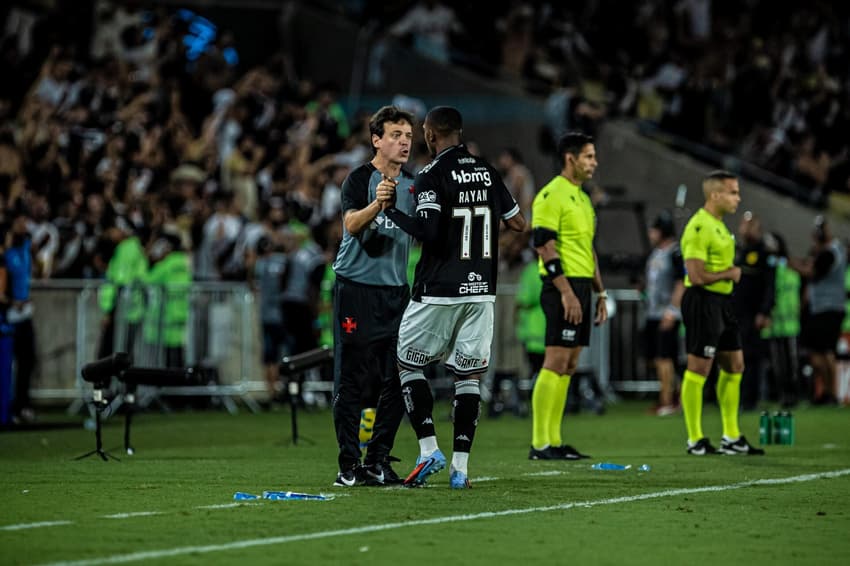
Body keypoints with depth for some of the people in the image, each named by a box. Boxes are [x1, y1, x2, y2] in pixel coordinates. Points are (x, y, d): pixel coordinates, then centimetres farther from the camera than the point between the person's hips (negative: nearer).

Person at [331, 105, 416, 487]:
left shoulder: (414, 183, 13)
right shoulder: (359, 179, -6)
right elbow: (351, 224, -24)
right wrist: (376, 203, -41)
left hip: (396, 291, 6)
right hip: (356, 288, -6)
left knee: (396, 382, 2)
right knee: (352, 380, -5)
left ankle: (378, 462, 10)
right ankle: (349, 464, -1)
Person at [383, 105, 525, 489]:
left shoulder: (433, 175, -10)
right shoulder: (487, 171, 9)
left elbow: (428, 232, -20)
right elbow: (518, 224, 14)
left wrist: (392, 210, -7)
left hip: (438, 291, -5)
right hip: (481, 290, 5)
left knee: (409, 363, 9)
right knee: (469, 375, 6)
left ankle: (429, 449, -2)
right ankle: (460, 466, 2)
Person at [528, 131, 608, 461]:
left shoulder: (582, 198, 19)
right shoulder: (551, 195, -11)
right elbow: (544, 245, -17)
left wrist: (600, 292, 22)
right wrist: (566, 291, -22)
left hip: (581, 288, 10)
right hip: (563, 287, -10)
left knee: (568, 366, 8)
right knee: (555, 363, -11)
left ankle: (554, 441, 10)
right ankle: (540, 444, -11)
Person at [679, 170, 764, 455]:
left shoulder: (719, 225, 16)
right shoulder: (699, 228, -17)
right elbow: (697, 276, -24)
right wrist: (729, 274, -11)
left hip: (722, 301, 11)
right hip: (703, 302, -11)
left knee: (734, 366, 13)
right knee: (698, 369, -5)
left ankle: (731, 438, 20)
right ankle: (695, 440, 0)